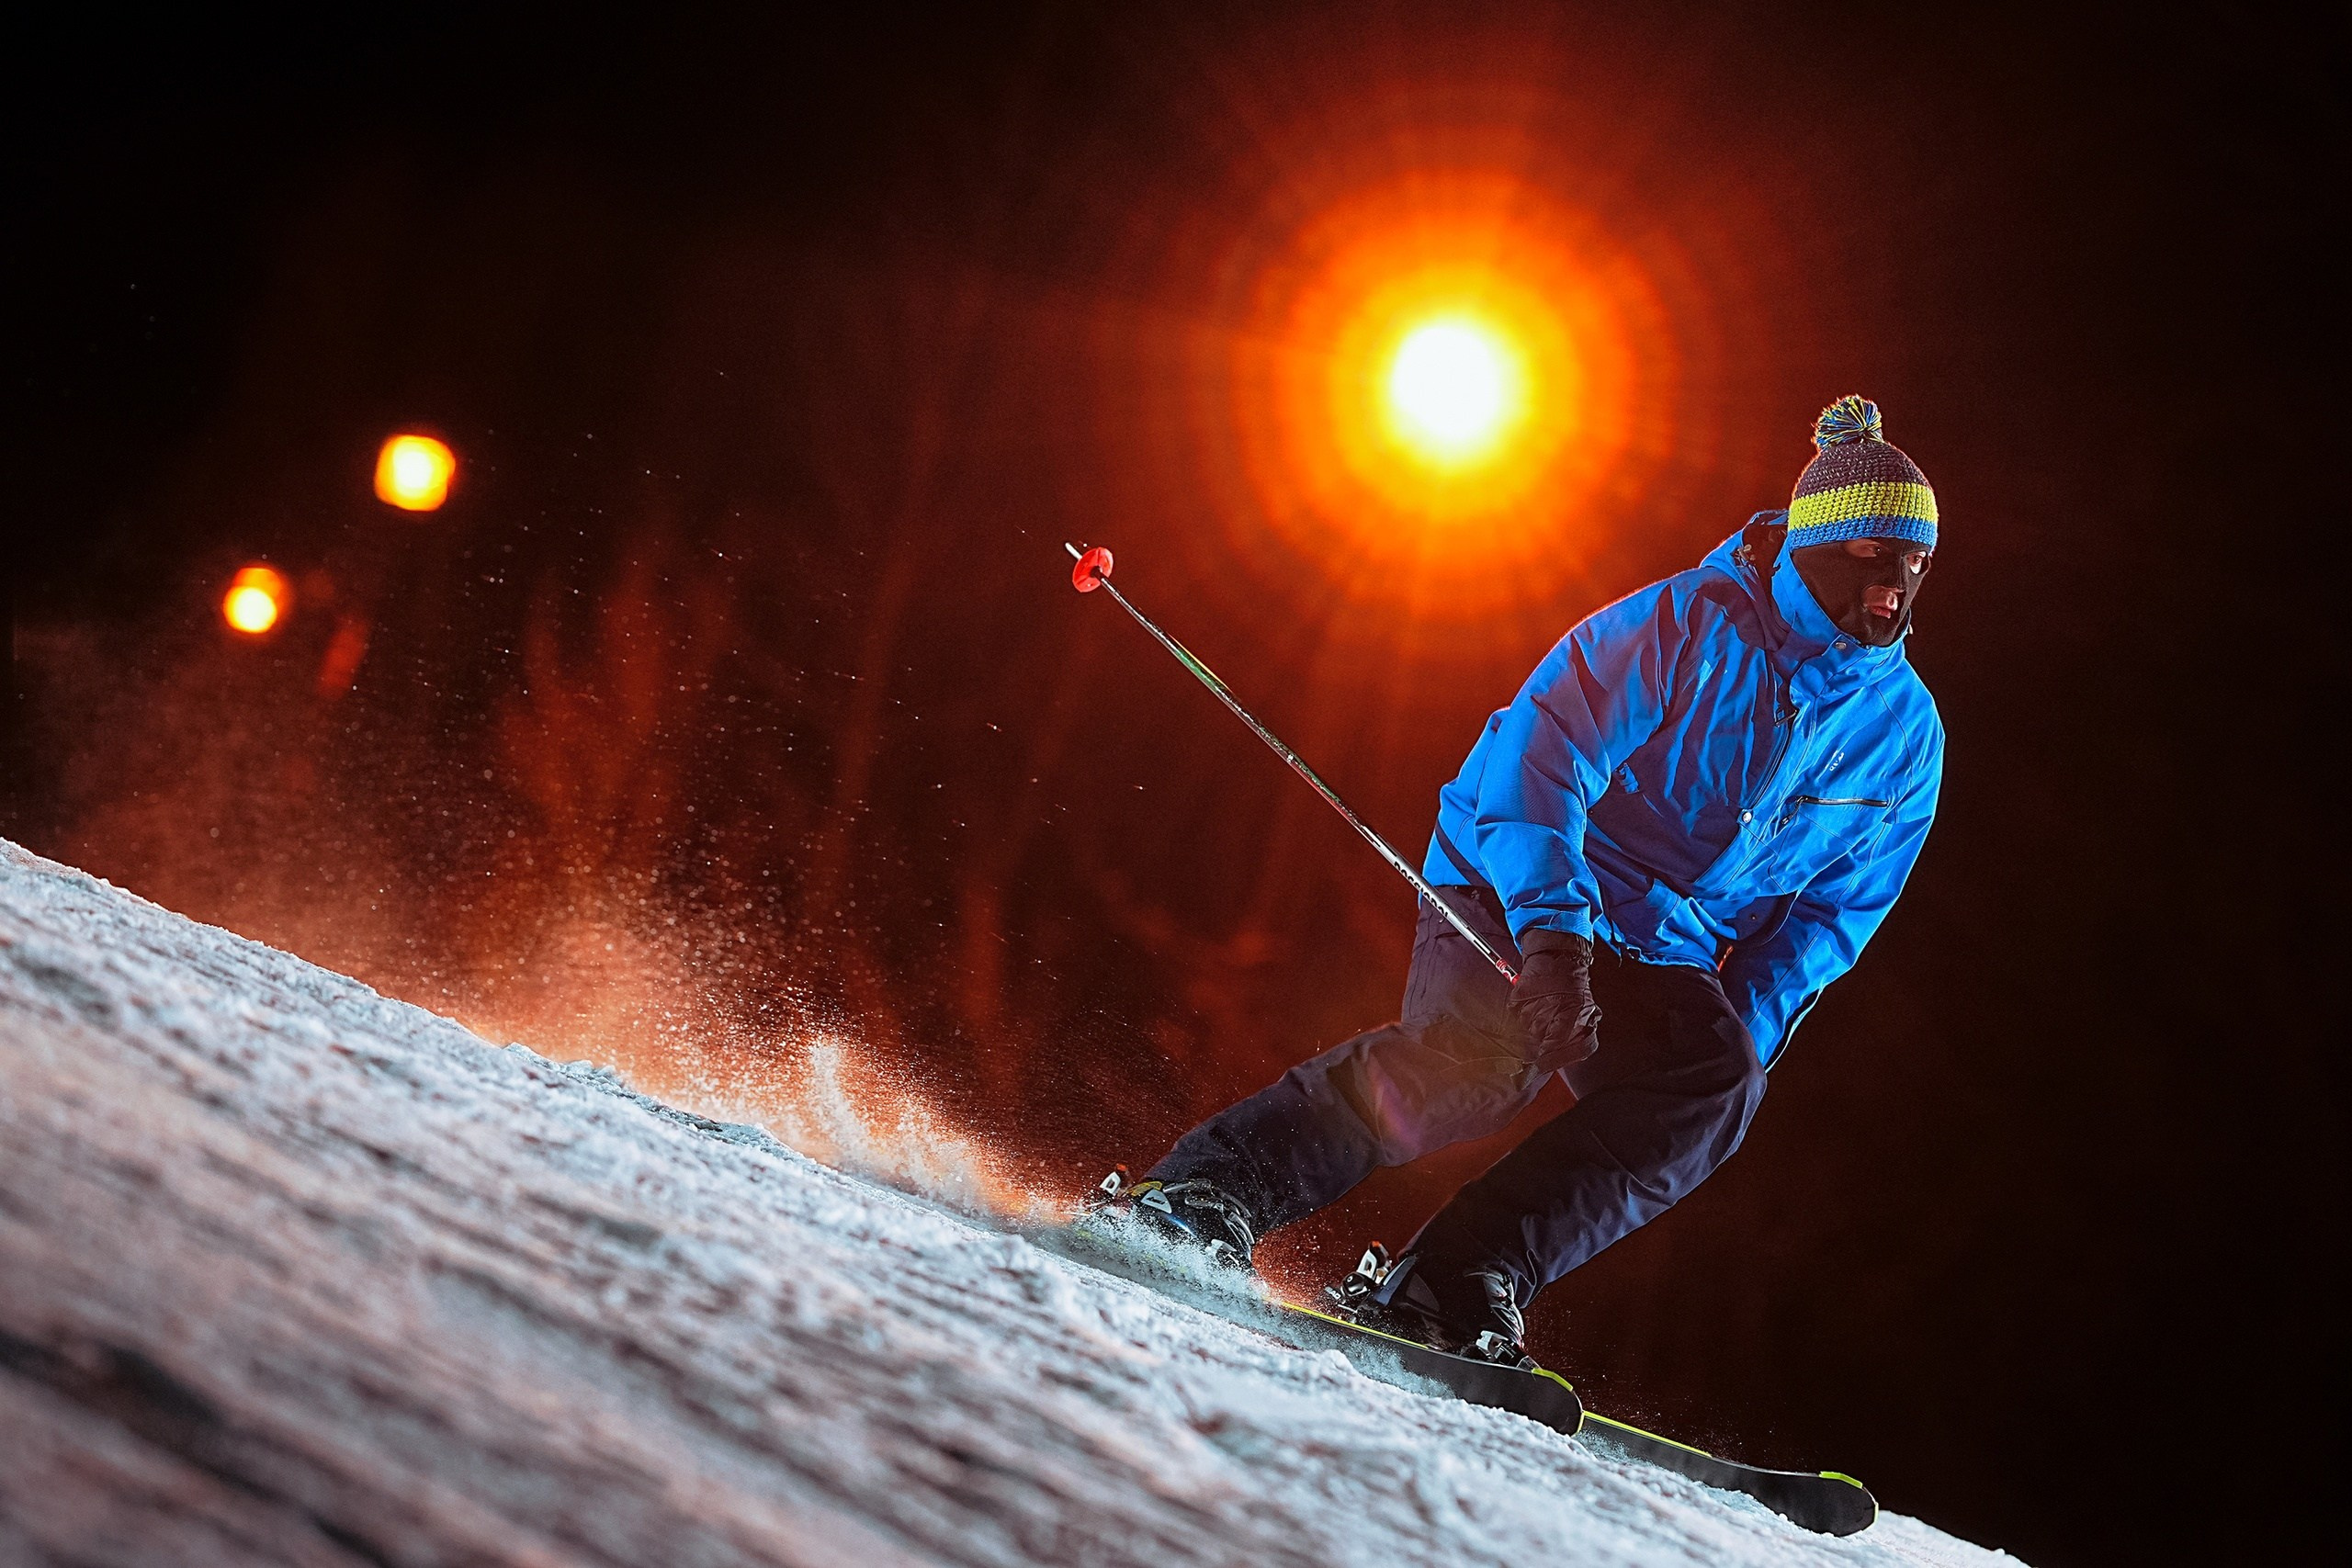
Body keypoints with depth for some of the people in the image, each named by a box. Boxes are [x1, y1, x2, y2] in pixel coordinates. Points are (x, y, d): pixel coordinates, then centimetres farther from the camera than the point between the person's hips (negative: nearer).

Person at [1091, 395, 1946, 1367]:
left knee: (1716, 1082, -25)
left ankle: (1452, 1286, -26)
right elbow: (1541, 752, -19)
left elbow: (1837, 907, 12)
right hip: (1515, 890, -5)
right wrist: (1551, 926, -32)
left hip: (1663, 953, 5)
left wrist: (1748, 1021, -4)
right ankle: (1201, 1193, -29)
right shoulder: (1687, 624, -12)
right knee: (1481, 1057, -32)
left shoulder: (1906, 731, 5)